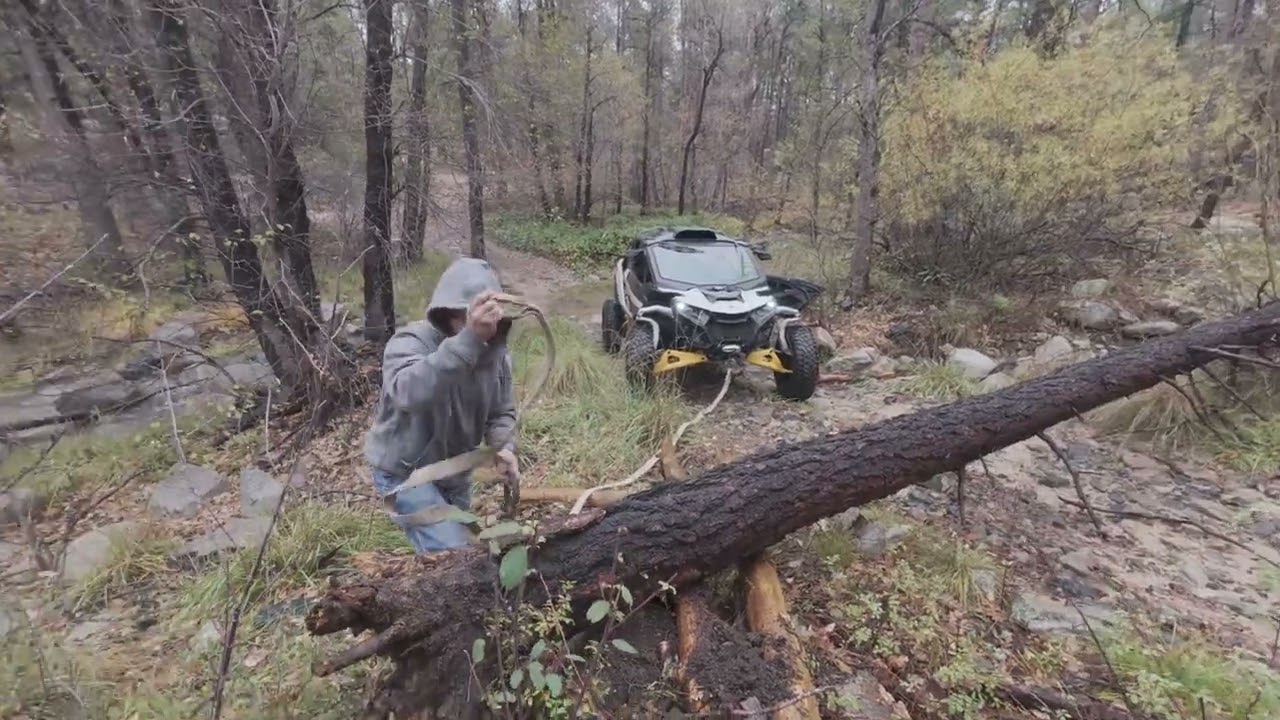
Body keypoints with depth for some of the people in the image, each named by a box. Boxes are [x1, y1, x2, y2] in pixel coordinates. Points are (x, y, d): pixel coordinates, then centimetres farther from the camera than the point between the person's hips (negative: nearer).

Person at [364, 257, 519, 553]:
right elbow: (409, 393, -50)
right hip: (405, 472, -6)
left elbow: (501, 412, 1)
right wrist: (468, 339, -61)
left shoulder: (496, 353, -10)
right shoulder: (410, 343, -27)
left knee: (458, 540, 23)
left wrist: (504, 447, -21)